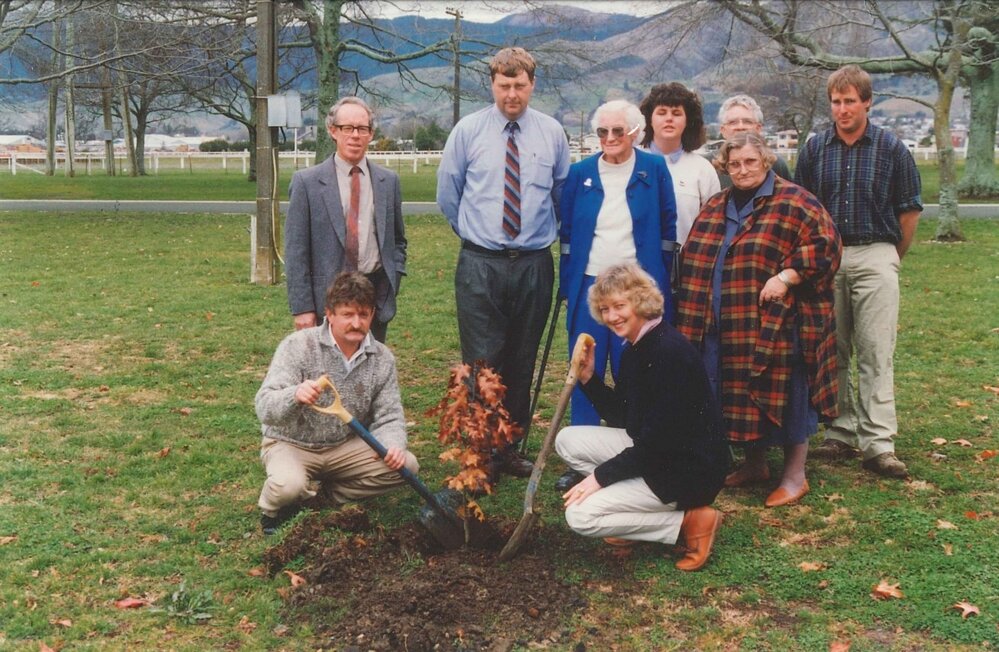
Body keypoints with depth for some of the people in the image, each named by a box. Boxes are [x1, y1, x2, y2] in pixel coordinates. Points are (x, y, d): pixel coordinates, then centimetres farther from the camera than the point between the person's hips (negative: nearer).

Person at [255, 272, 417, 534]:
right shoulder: (298, 345, -17)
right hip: (290, 444, -4)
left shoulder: (382, 358, -5)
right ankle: (274, 508, 3)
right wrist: (295, 396, -48)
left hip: (344, 446, 4)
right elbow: (265, 409, -25)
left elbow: (389, 417, -2)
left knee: (406, 465, -14)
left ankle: (332, 495, 3)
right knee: (288, 485, -35)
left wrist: (393, 446, -26)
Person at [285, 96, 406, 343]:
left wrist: (392, 284, 4)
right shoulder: (307, 182, -3)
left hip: (377, 296, 3)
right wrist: (302, 307, -9)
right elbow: (296, 251, -4)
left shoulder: (388, 181, 8)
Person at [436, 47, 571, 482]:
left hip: (534, 264, 2)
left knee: (523, 361, 9)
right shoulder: (468, 131, 1)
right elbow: (447, 194, 10)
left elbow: (563, 193, 17)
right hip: (480, 264, -2)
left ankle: (511, 447, 21)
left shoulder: (552, 133, 5)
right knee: (482, 362, -4)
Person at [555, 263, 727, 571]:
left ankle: (690, 520, -4)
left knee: (580, 515, -14)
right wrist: (588, 378, -2)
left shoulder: (669, 351, -23)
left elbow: (658, 439, -25)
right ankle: (637, 513, 6)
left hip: (686, 468, -10)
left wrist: (601, 476, -18)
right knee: (568, 441, 7)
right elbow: (620, 419, 12)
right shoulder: (633, 350, 7)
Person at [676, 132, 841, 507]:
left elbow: (825, 246, -12)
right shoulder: (715, 207, 14)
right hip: (724, 329, 6)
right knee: (741, 398, 13)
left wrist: (787, 276, -21)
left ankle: (795, 475, 14)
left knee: (782, 396, 1)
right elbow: (694, 259, 20)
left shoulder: (795, 202, -5)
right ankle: (754, 465, 29)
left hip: (775, 325, -6)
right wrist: (696, 311, 11)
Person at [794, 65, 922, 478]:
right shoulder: (815, 149, 7)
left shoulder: (891, 149, 2)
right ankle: (841, 434, 15)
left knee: (875, 354, -5)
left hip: (875, 256, -2)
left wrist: (891, 258, 11)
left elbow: (909, 210, 8)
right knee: (832, 352, 6)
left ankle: (877, 444, -5)